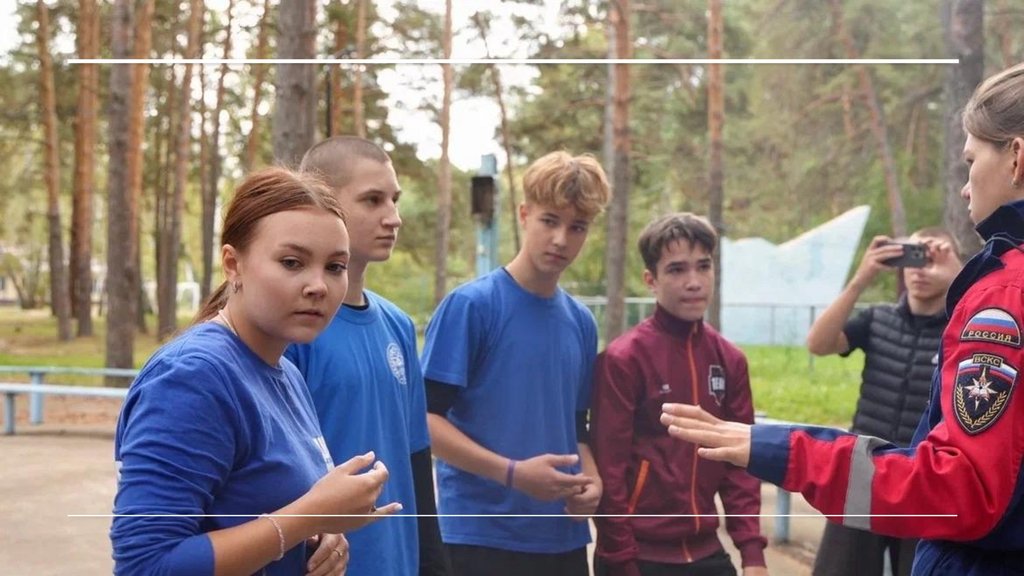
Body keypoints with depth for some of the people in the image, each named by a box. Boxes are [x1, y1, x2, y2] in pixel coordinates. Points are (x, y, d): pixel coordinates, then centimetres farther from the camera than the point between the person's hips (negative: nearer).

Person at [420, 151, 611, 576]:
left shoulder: (580, 322, 10)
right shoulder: (471, 305, -9)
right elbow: (426, 419, -12)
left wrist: (590, 480, -1)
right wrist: (513, 472, -20)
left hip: (563, 540, 6)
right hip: (482, 536, -6)